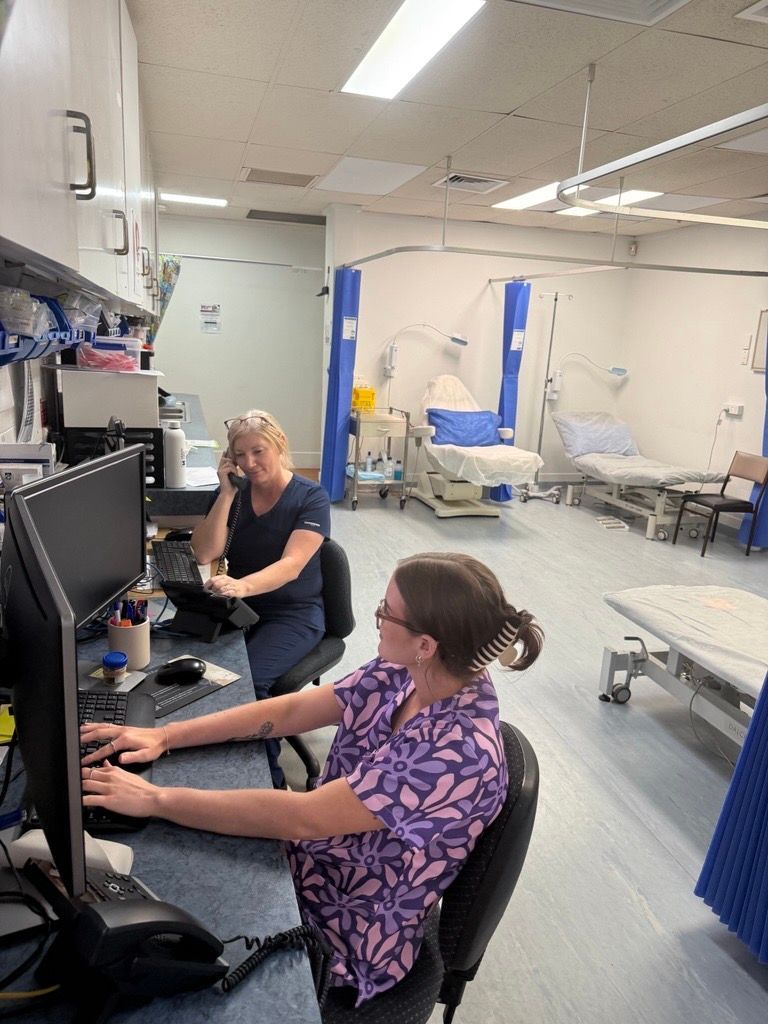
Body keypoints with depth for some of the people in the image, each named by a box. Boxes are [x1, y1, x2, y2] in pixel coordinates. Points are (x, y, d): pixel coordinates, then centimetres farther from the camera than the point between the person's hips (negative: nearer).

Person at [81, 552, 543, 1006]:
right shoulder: (401, 675, -12)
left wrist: (155, 799, -28)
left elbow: (301, 817, -34)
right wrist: (164, 736, -10)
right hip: (309, 860, 6)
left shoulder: (461, 752, -35)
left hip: (346, 938, -6)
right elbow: (288, 711, -6)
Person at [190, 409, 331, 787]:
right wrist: (227, 494, -14)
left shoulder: (311, 498, -10)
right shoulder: (233, 492, 4)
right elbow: (204, 553, -6)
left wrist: (241, 586, -43)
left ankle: (268, 779, -6)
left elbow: (291, 565, -24)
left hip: (294, 614, -4)